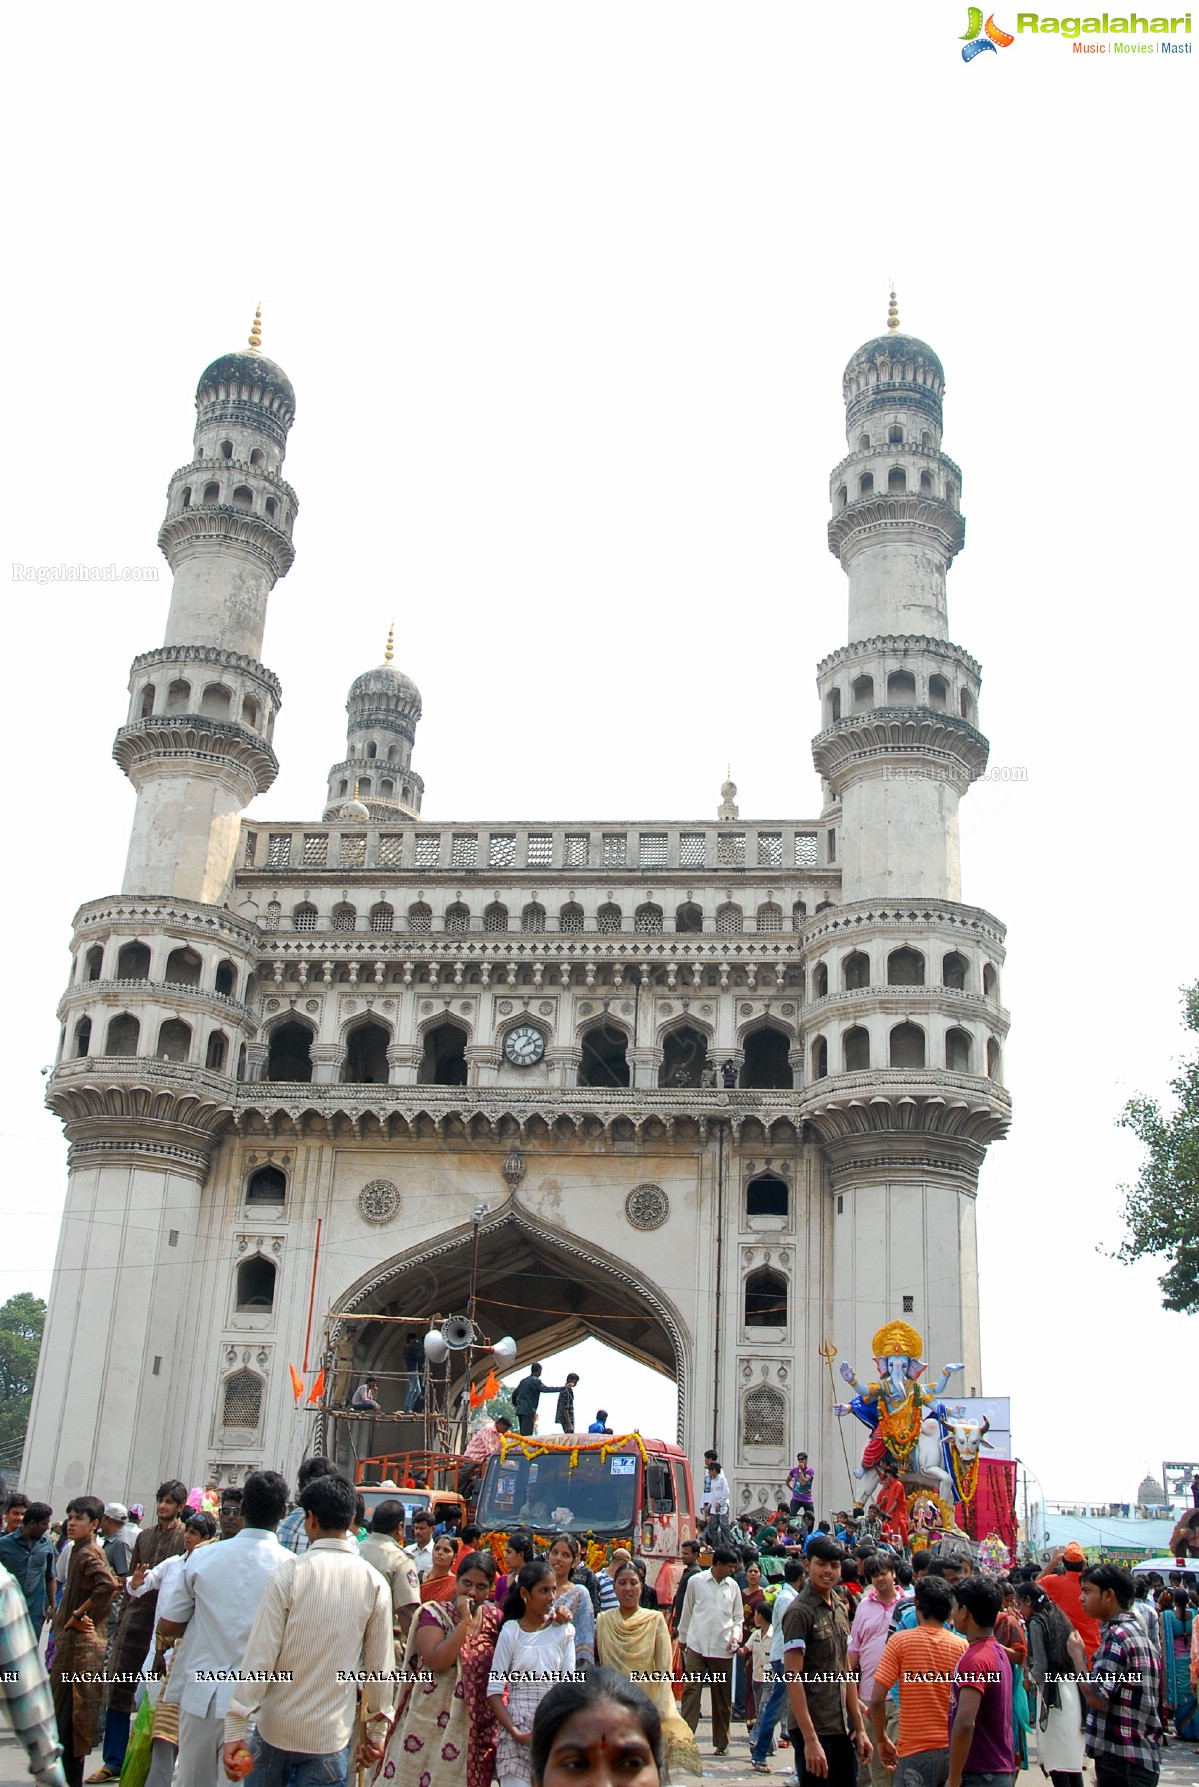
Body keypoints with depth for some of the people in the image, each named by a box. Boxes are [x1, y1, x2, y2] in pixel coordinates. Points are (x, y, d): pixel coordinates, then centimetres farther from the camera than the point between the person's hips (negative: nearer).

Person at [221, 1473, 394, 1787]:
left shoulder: (289, 1572, -12)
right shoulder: (374, 1583, -6)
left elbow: (260, 1654, -14)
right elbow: (381, 1665, 0)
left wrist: (235, 1727, -8)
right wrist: (375, 1730, 13)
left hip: (276, 1728, 0)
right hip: (331, 1736, 1)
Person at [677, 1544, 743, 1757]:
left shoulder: (733, 1586, 6)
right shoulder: (696, 1581, -2)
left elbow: (738, 1617, 13)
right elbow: (687, 1611, 9)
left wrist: (736, 1635, -4)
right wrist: (683, 1637, 15)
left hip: (723, 1649, 3)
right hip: (697, 1645, -2)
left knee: (723, 1698, 9)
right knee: (691, 1691, -9)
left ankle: (721, 1742, 20)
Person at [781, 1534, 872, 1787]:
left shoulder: (840, 1609, 11)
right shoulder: (800, 1611, -13)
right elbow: (793, 1678, -17)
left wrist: (860, 1728, 12)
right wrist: (810, 1739, -20)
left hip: (842, 1729, 7)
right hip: (814, 1728, -7)